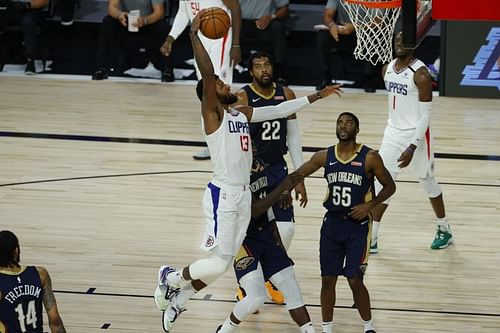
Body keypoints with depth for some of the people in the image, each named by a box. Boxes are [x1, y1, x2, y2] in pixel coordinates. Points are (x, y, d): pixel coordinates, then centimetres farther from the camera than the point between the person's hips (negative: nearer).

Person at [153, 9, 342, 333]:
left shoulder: (243, 113, 14)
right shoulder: (212, 113, -8)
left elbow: (281, 110, 20)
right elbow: (206, 73, -21)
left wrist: (318, 96, 21)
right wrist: (194, 34, -26)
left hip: (244, 195, 8)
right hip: (223, 196, -8)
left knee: (220, 265, 9)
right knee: (217, 264, -12)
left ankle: (177, 301, 23)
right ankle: (171, 277, 13)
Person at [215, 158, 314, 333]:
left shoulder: (259, 164, 5)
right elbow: (254, 210, -26)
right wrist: (283, 187, -28)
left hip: (266, 236, 8)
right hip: (243, 238, -8)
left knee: (292, 288, 5)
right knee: (256, 298, -16)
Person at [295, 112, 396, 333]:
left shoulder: (369, 158, -9)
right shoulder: (325, 156, 1)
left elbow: (389, 186, -1)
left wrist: (369, 205, -14)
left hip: (358, 225, -4)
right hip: (332, 223, 4)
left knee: (355, 280, -6)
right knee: (328, 279, 6)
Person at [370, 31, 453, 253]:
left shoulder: (420, 74, -18)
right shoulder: (388, 69, 4)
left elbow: (425, 115, -19)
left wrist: (413, 147, -25)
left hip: (416, 135, -6)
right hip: (393, 133, 6)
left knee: (427, 181, 10)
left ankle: (444, 230, 30)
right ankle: (371, 238, 3)